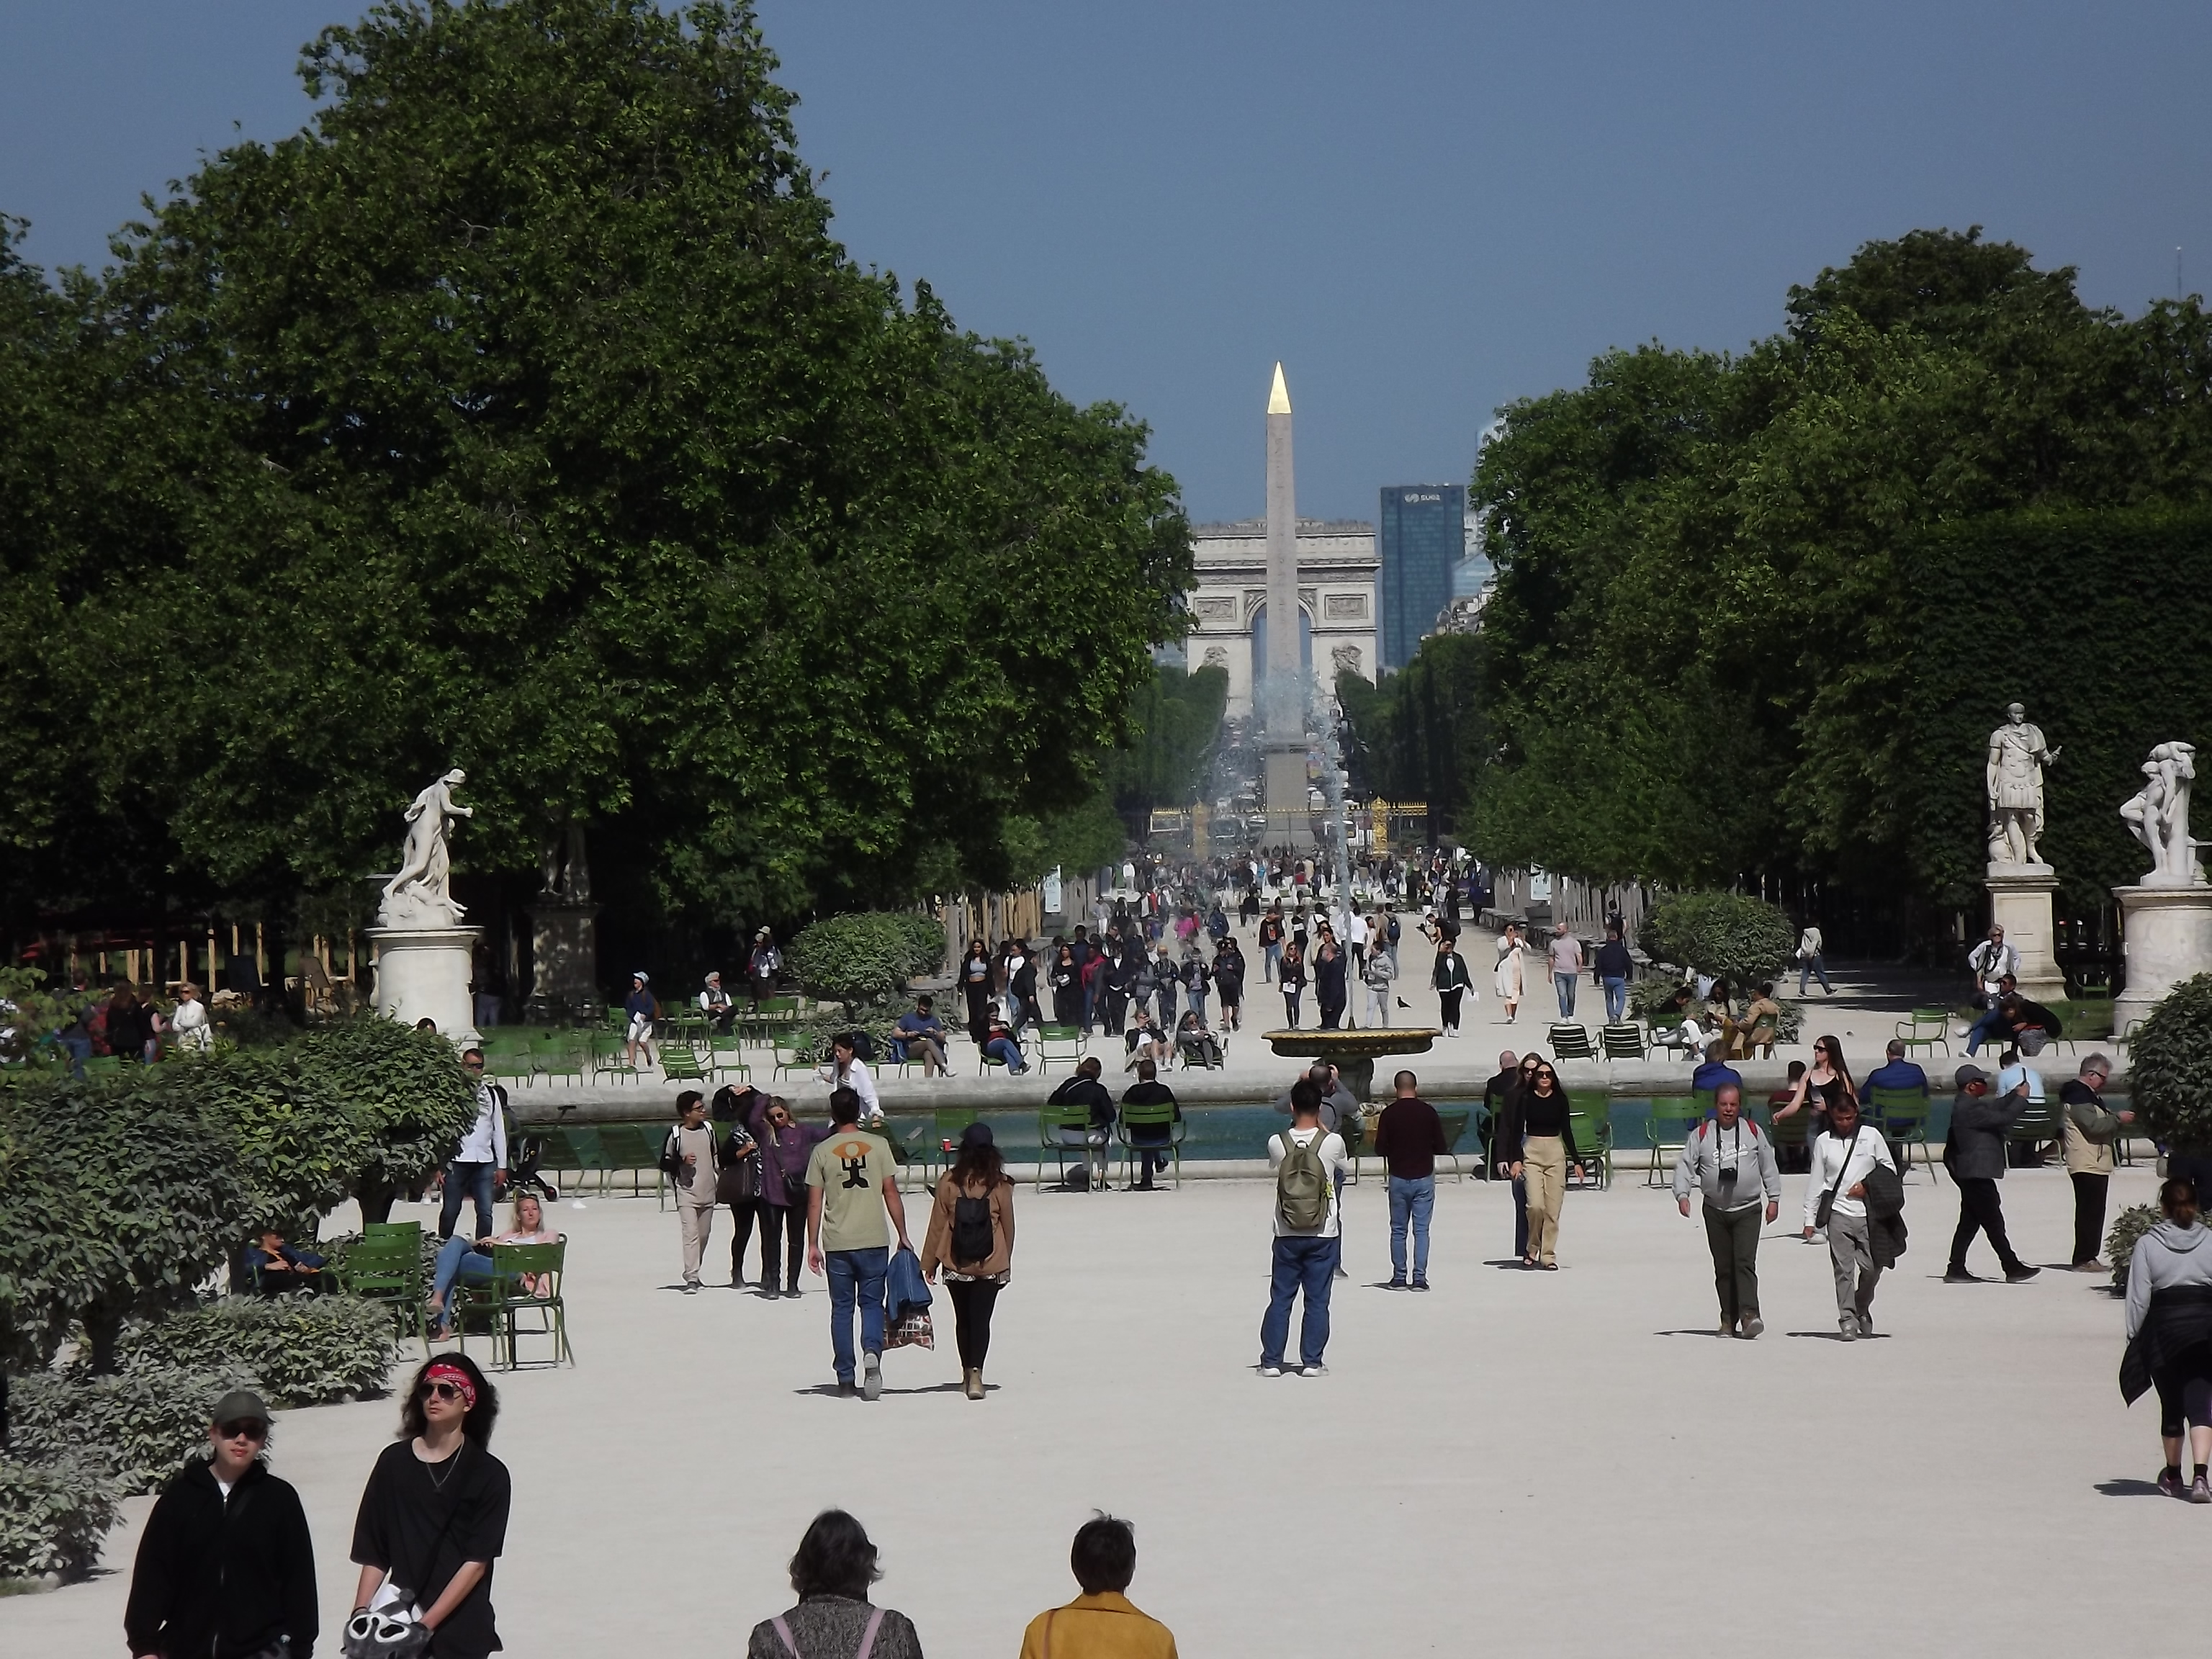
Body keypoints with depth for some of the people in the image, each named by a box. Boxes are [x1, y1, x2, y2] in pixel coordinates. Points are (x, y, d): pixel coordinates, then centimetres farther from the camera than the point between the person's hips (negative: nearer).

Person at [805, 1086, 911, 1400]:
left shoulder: (822, 1151, 0)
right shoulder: (878, 1145, -1)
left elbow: (814, 1203, 0)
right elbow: (891, 1193, -1)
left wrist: (812, 1245, 7)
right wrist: (902, 1236, 6)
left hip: (837, 1244, 0)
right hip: (874, 1240, 0)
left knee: (842, 1308, 9)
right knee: (871, 1303, 10)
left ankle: (845, 1379, 9)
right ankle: (872, 1352, -18)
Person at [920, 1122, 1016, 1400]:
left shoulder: (949, 1182, -8)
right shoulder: (1000, 1185, -6)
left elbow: (937, 1225, -2)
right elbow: (1008, 1227, 2)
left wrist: (928, 1263, 7)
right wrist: (1006, 1264, 16)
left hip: (956, 1265, 1)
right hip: (990, 1265, -1)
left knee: (963, 1320, 16)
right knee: (981, 1319, -2)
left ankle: (968, 1373, 26)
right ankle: (976, 1371, -19)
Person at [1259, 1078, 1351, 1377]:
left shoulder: (1277, 1143, -9)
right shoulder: (1333, 1142, -10)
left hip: (1287, 1236, 1)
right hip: (1323, 1234, -1)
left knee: (1280, 1298, 9)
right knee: (1317, 1301, 6)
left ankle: (1271, 1361, 10)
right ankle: (1312, 1361, 6)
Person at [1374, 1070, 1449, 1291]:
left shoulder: (1389, 1113, -6)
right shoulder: (1428, 1112, -4)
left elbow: (1380, 1149, -4)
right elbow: (1441, 1147, 0)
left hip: (1398, 1179, 0)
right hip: (1424, 1178, 0)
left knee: (1398, 1230, 9)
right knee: (1421, 1229, 2)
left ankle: (1399, 1277, 9)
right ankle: (1420, 1278, -3)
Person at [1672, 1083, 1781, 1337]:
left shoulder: (1752, 1131, 5)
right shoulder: (1702, 1134, 4)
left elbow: (1769, 1165, 10)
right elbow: (1685, 1165, 2)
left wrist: (1774, 1198, 6)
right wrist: (1682, 1194, -13)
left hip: (1748, 1210, -2)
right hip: (1715, 1211, 2)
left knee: (1745, 1261, -16)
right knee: (1723, 1267, 6)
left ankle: (1749, 1315, -26)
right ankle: (1728, 1320, 12)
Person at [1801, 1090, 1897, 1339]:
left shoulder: (1871, 1137, 5)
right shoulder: (1823, 1142, 5)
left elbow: (1890, 1169, 10)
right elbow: (1815, 1181, 8)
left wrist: (1868, 1185, -6)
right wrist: (1810, 1218, 6)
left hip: (1869, 1213, 1)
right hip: (1839, 1214, -1)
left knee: (1872, 1267, 0)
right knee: (1843, 1269, -6)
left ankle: (1862, 1309, 25)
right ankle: (1847, 1319, -3)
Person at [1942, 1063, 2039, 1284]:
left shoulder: (1967, 1104, 13)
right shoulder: (1969, 1108, -20)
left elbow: (1996, 1107, 20)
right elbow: (2002, 1118, -22)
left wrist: (2016, 1094, 10)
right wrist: (2021, 1099, -10)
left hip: (1971, 1173, 11)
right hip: (1977, 1174, -11)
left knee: (1969, 1222, 11)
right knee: (1994, 1223, -5)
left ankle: (1956, 1270, 11)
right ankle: (2013, 1269, -1)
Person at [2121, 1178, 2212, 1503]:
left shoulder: (2147, 1245, -5)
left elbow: (2138, 1298, -5)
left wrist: (2134, 1337, 4)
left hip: (2164, 1329, 0)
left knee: (2171, 1404, 14)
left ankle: (2173, 1476, 30)